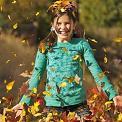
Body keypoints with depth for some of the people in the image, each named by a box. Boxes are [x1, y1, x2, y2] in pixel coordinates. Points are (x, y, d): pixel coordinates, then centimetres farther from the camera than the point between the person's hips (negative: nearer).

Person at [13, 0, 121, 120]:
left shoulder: (81, 44, 3)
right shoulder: (46, 46, 4)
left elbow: (96, 70, -1)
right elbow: (36, 75, 4)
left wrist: (112, 94, -11)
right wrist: (24, 102, -4)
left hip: (78, 102, 0)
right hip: (53, 104, 0)